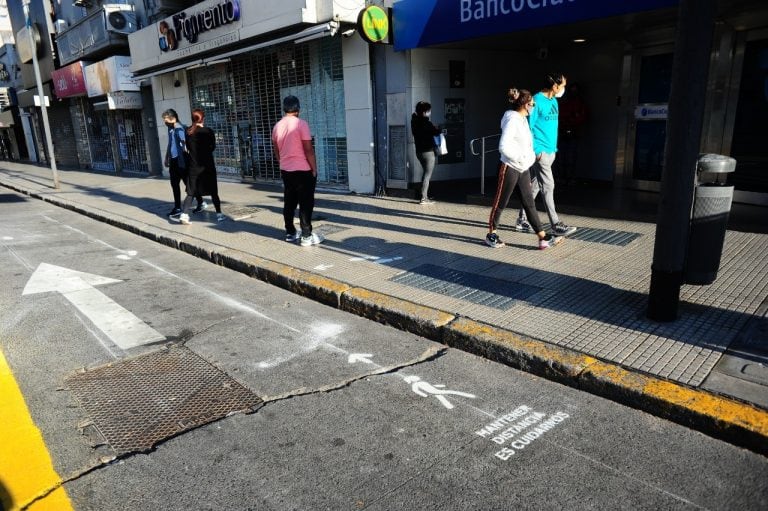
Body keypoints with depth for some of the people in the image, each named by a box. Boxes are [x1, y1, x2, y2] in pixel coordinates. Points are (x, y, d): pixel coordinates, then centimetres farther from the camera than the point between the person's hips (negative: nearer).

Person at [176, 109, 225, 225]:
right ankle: (219, 214, 9)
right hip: (207, 165, -2)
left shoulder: (188, 132, 0)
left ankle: (184, 214, -5)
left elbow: (188, 147, 5)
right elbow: (212, 147, -1)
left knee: (191, 192, 8)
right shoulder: (208, 131, -8)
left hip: (193, 166, 2)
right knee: (213, 191, 8)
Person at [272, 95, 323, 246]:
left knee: (289, 202, 14)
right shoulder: (301, 124, -13)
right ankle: (306, 236, 0)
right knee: (306, 203, -2)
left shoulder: (277, 126, 7)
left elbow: (276, 150, 14)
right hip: (303, 170, -6)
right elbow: (308, 150, -15)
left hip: (285, 170, 6)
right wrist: (314, 169, -8)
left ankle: (290, 233, 20)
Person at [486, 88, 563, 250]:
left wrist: (531, 155, 8)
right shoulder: (512, 120, -15)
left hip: (523, 169, 9)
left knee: (529, 203, 5)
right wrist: (522, 157, -17)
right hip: (510, 168, -9)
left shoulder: (522, 119, 13)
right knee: (500, 203, 4)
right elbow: (503, 147, -24)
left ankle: (543, 238, 5)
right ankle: (491, 234, 19)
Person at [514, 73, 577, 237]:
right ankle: (556, 225, -5)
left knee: (534, 186, 11)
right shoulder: (537, 100, -11)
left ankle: (522, 221, 19)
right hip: (540, 152, -9)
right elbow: (528, 126, -13)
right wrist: (536, 150, -16)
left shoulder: (554, 101, 16)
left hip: (550, 151, 9)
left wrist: (554, 148, 17)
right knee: (548, 186, -8)